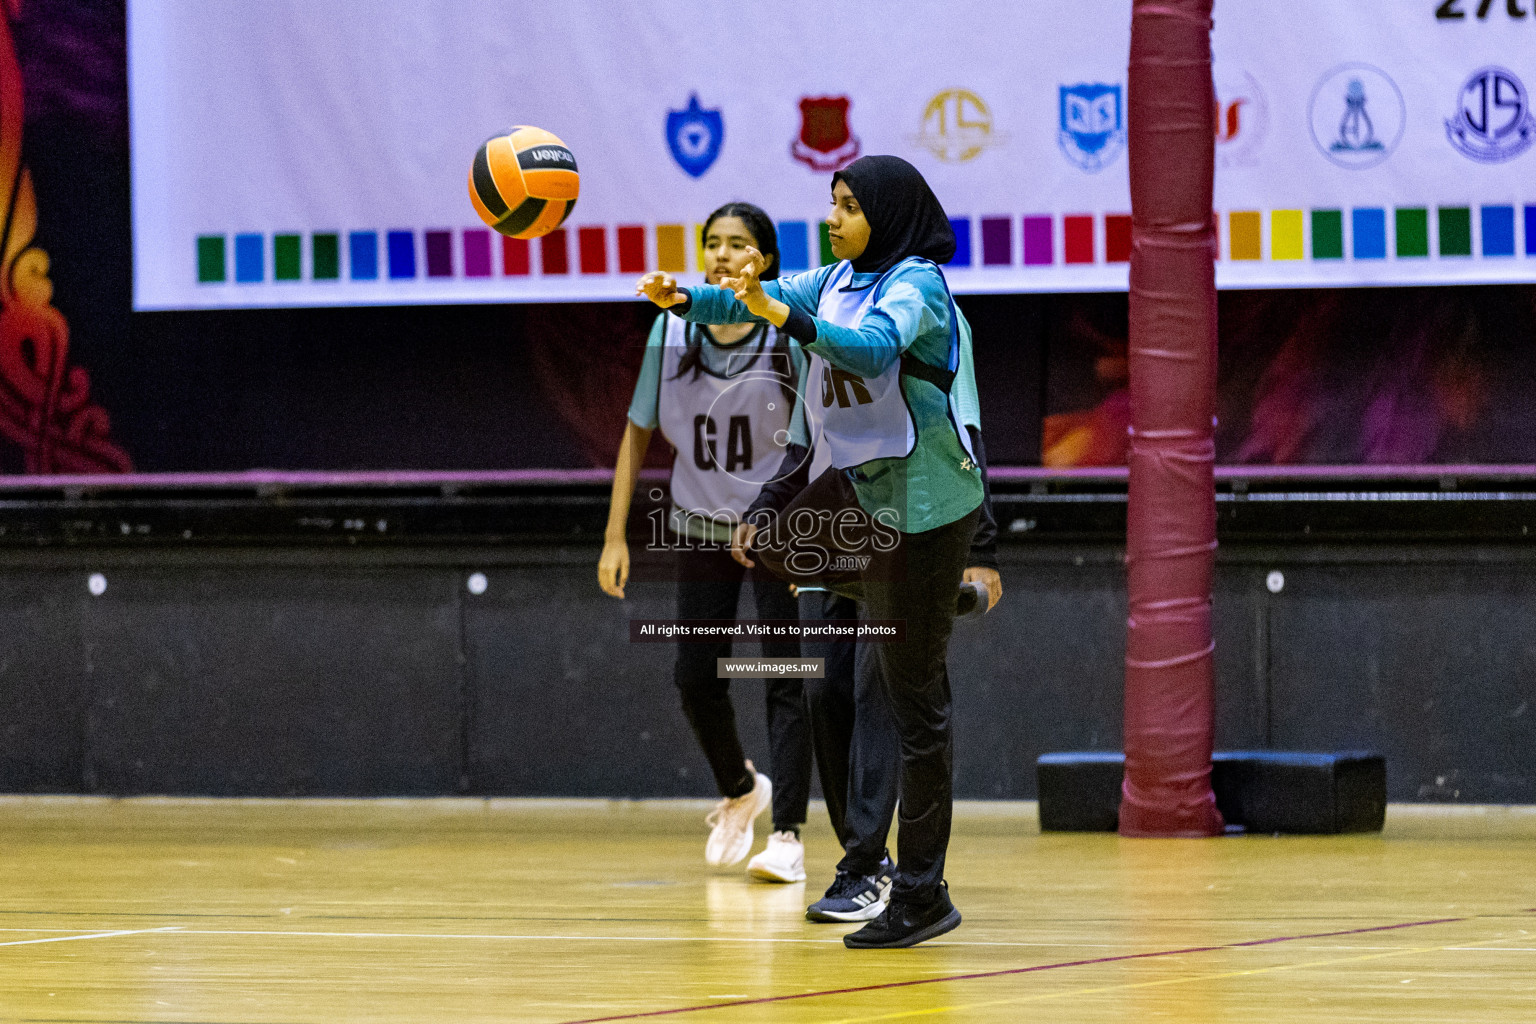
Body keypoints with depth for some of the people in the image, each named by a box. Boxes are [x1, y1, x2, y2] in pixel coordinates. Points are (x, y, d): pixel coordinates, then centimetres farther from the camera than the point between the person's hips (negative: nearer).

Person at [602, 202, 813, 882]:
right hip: (702, 522, 3)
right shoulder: (673, 331, -9)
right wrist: (615, 536, -2)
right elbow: (638, 434, 0)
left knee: (786, 678, -8)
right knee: (695, 677, 5)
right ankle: (740, 791, 32)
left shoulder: (791, 335, -17)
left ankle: (787, 837, -6)